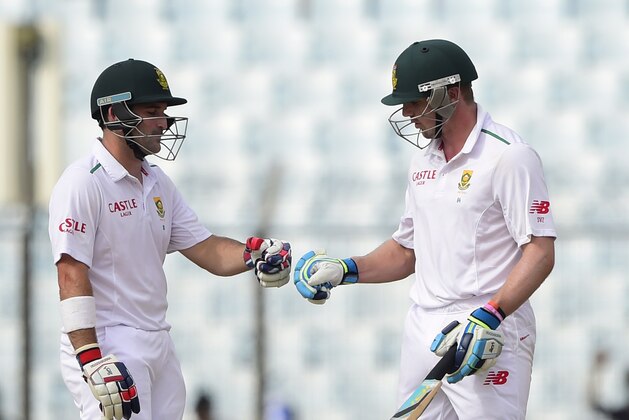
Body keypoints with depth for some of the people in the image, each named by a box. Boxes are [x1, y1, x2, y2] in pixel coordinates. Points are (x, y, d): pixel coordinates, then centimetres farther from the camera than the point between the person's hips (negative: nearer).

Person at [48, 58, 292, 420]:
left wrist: (255, 255, -9)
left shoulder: (158, 183, 14)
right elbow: (72, 277, -18)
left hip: (160, 345, 8)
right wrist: (92, 362, -25)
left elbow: (206, 249, 13)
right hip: (107, 345, -8)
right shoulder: (83, 183, -12)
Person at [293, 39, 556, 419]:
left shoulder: (509, 156, -10)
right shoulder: (424, 158, 17)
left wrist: (491, 316, -27)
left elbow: (540, 252, -16)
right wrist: (345, 270, 9)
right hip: (423, 331, 8)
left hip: (489, 333, -7)